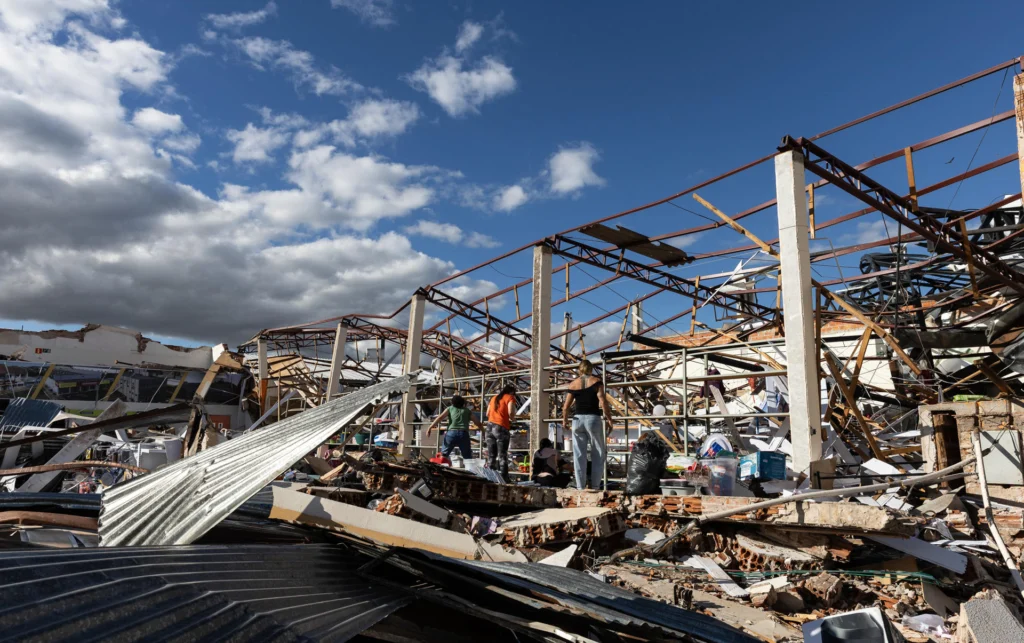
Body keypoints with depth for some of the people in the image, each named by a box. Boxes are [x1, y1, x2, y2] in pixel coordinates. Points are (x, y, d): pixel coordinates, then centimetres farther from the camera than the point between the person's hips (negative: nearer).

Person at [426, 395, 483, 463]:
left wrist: (430, 427, -1)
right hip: (463, 434, 1)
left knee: (443, 455, 12)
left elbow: (440, 417, 4)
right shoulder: (467, 411, 21)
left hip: (451, 432, -1)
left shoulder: (450, 409, 18)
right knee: (468, 457, 9)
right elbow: (477, 423, 20)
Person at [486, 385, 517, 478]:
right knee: (502, 456, -5)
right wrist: (513, 419, 7)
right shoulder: (510, 397, 4)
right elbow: (511, 412, -12)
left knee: (491, 456, 8)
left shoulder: (494, 398, 22)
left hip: (489, 427, 6)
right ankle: (504, 478, -9)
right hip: (501, 428, -6)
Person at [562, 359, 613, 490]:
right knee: (598, 454, 7)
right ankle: (595, 486, 3)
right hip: (593, 418, -2)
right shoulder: (596, 381, 1)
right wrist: (608, 418, -3)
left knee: (579, 455, 6)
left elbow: (566, 407, 4)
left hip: (577, 419, 2)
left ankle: (580, 486, 5)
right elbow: (602, 401, -11)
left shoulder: (573, 384, 7)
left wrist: (565, 419, 20)